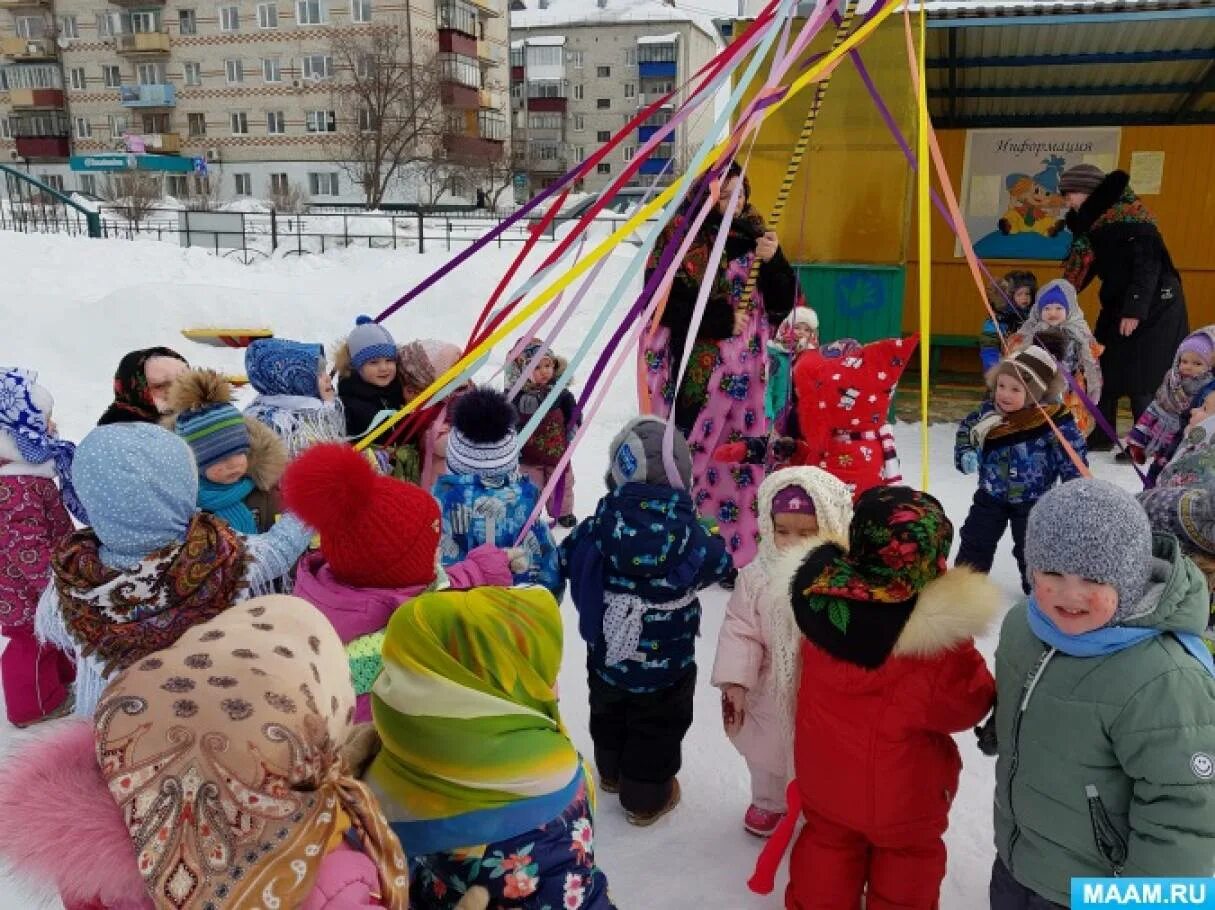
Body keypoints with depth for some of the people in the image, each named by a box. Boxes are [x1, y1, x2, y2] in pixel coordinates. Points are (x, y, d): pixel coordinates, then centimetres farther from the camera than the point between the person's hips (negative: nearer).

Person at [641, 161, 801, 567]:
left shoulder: (754, 235, 9)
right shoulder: (679, 235, -3)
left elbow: (783, 304, 4)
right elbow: (665, 302, -10)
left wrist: (773, 260, -13)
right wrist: (723, 320, -13)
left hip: (743, 370, 4)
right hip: (691, 369, -4)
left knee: (740, 457, 4)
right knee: (690, 455, -4)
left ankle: (736, 553, 16)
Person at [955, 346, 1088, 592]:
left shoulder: (1055, 421, -22)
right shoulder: (987, 413, -9)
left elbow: (1073, 460, -15)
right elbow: (966, 430, 9)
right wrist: (965, 455, -7)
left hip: (1033, 501, -3)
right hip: (991, 495, 4)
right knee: (975, 542, 13)